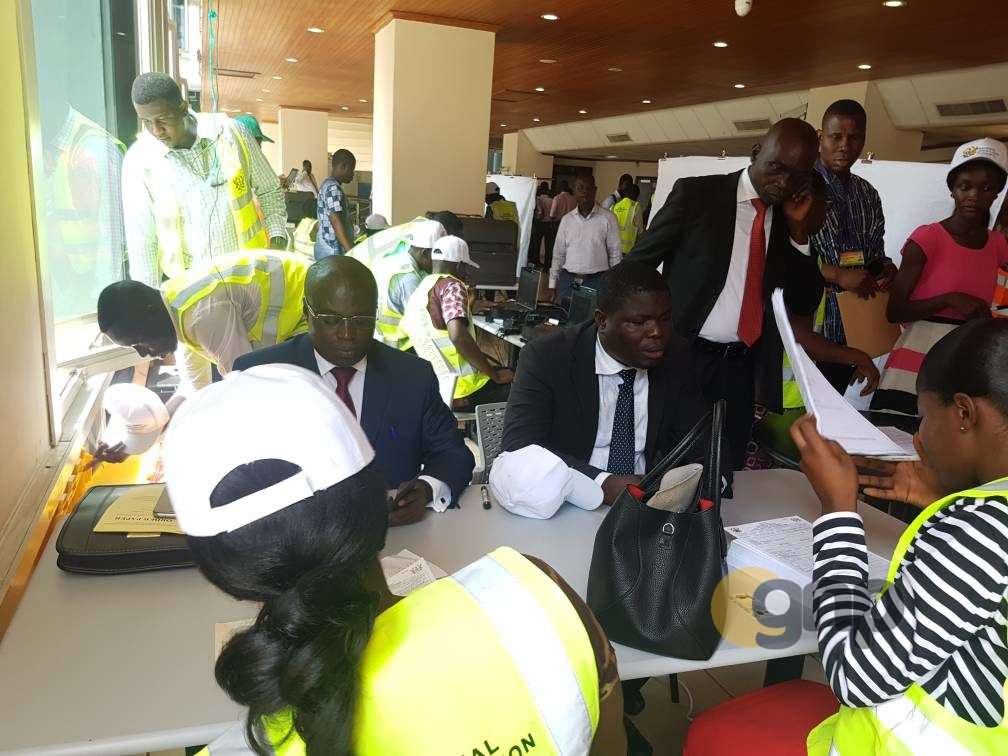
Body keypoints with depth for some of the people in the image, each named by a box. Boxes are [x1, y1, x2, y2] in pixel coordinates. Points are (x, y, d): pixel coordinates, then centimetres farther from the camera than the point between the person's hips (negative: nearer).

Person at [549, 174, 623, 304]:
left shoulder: (607, 218, -1)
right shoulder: (567, 219, 8)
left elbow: (615, 254, 0)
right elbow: (558, 253, 12)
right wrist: (553, 283, 8)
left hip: (596, 281, -3)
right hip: (568, 280, 3)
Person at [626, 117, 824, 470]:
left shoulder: (792, 220, 8)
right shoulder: (696, 193, -4)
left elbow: (805, 303, 7)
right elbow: (636, 265, -1)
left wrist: (798, 229, -3)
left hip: (742, 370, 4)